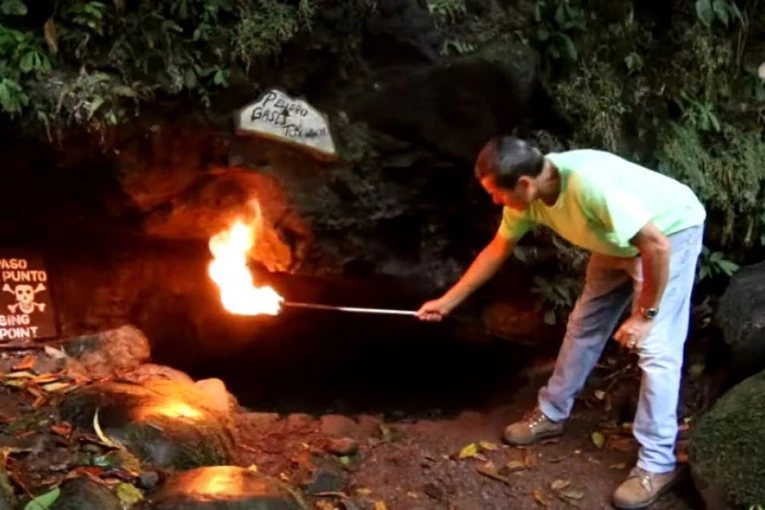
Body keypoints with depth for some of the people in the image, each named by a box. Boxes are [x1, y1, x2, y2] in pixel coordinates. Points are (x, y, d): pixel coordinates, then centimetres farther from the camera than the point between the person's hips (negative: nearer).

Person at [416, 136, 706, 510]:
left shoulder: (590, 184, -41)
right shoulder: (527, 195, -16)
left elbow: (657, 245, -35)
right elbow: (497, 251, 1)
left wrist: (645, 314, -25)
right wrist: (448, 301, 4)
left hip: (671, 231, -8)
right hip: (619, 242, 8)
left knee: (656, 348, -12)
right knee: (583, 326, 13)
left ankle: (657, 464, -4)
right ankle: (551, 414, 29)